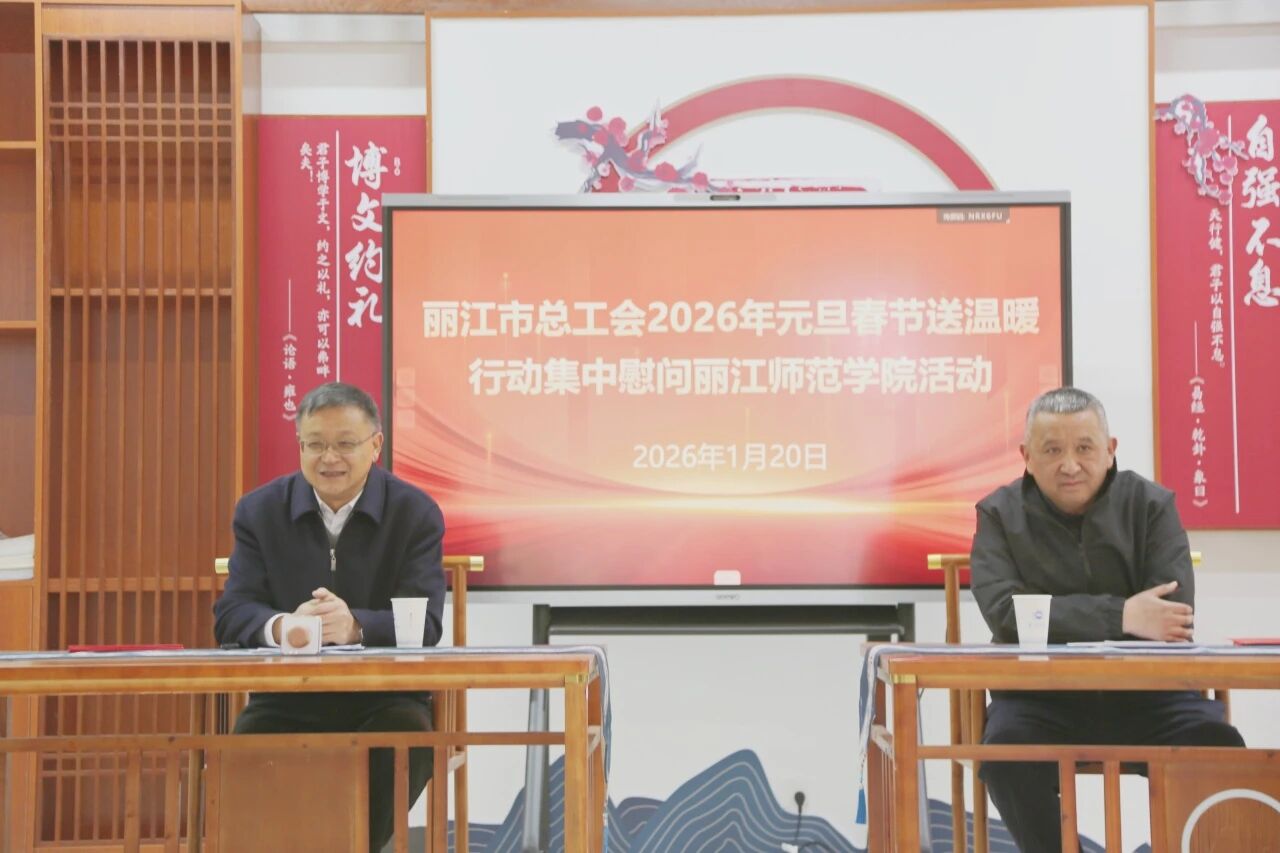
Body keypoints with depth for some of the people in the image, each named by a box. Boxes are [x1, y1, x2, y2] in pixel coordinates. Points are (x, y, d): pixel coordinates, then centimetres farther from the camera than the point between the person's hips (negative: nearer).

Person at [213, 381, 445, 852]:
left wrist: (354, 626, -37)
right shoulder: (259, 510, 2)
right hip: (287, 700, 1)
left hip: (382, 699, -1)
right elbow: (231, 614, -7)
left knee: (412, 738, -31)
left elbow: (424, 622, -15)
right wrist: (282, 627, -32)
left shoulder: (416, 513, -4)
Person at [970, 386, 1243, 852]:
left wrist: (1065, 623, -20)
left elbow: (1175, 615, -10)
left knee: (1218, 744, -24)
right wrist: (1121, 617, -25)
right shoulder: (1000, 515, 1)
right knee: (1006, 744, -31)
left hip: (1145, 693, 1)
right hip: (1041, 696, -1)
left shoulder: (1151, 505, 3)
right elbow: (1005, 612, -16)